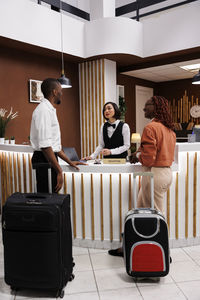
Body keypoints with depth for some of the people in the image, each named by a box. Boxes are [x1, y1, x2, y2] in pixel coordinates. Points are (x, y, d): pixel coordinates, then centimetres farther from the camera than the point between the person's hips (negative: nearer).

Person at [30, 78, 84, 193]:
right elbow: (45, 145, -23)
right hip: (45, 160, -9)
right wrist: (59, 171, -22)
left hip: (50, 159, 9)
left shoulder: (50, 110, 17)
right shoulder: (43, 110, -15)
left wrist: (69, 162, 22)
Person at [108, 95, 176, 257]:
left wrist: (137, 155, -1)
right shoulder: (169, 128, 11)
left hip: (154, 173, -9)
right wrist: (140, 153, 13)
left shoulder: (150, 128, -17)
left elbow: (148, 158, -21)